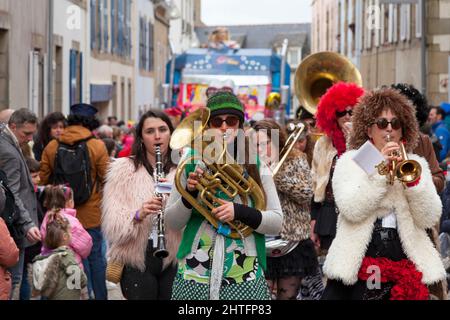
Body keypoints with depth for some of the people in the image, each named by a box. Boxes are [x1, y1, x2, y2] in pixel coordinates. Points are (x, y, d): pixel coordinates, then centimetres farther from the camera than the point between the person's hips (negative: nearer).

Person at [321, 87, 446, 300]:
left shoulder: (416, 164, 12)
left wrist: (412, 179, -13)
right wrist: (380, 170, -15)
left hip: (406, 270, 2)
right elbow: (351, 210, -11)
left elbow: (429, 219, 0)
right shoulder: (349, 161, 6)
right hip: (358, 267, -2)